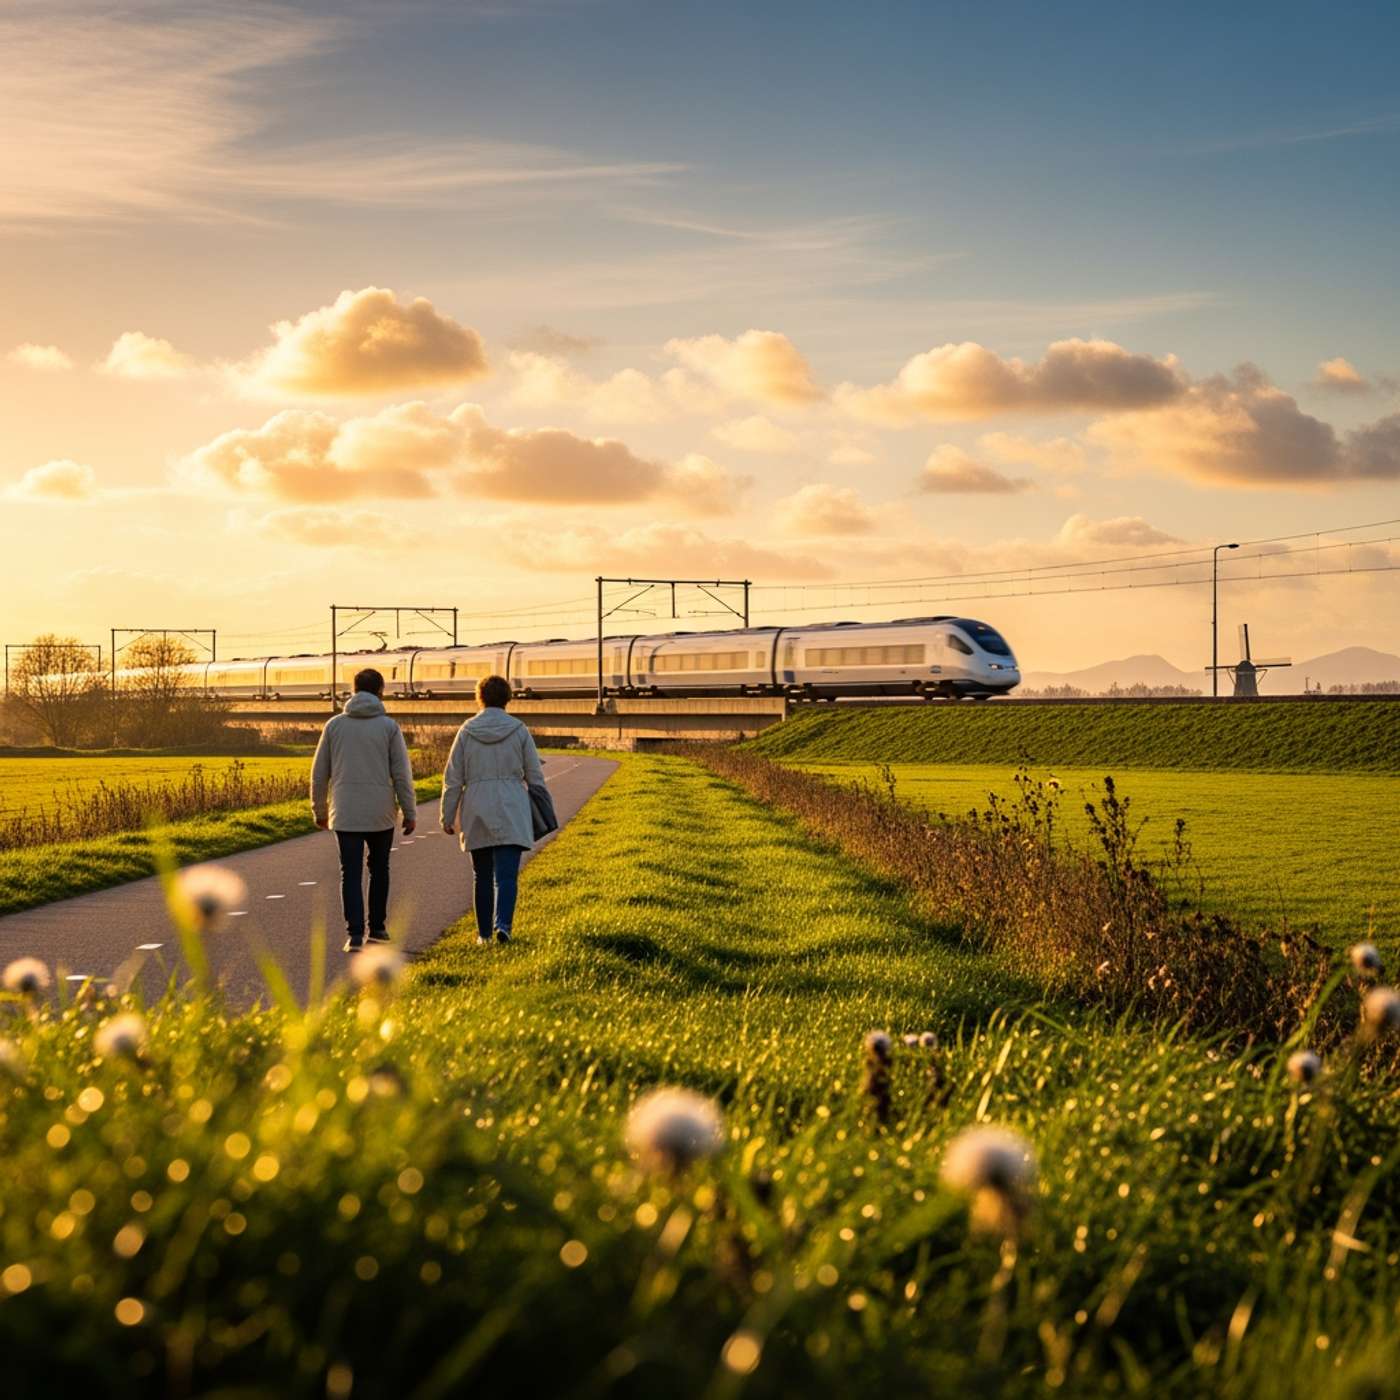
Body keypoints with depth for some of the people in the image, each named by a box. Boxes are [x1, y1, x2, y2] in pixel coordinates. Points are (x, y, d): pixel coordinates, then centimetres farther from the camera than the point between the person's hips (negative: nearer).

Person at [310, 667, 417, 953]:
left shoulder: (334, 725, 3)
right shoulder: (389, 727, -2)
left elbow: (319, 773, 6)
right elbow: (401, 774, -4)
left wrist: (320, 811, 16)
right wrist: (410, 813, 3)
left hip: (345, 815, 1)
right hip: (381, 814, 0)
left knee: (351, 874, 2)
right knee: (379, 869, 17)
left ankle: (355, 933, -9)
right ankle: (377, 927, 21)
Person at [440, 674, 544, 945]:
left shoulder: (467, 731, 1)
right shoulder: (519, 730, -1)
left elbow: (453, 779, 2)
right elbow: (535, 776, 4)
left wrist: (448, 816, 9)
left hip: (477, 814, 1)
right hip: (511, 813, -1)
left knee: (482, 877, 13)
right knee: (506, 875, -6)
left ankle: (484, 933, 17)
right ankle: (503, 924, -25)